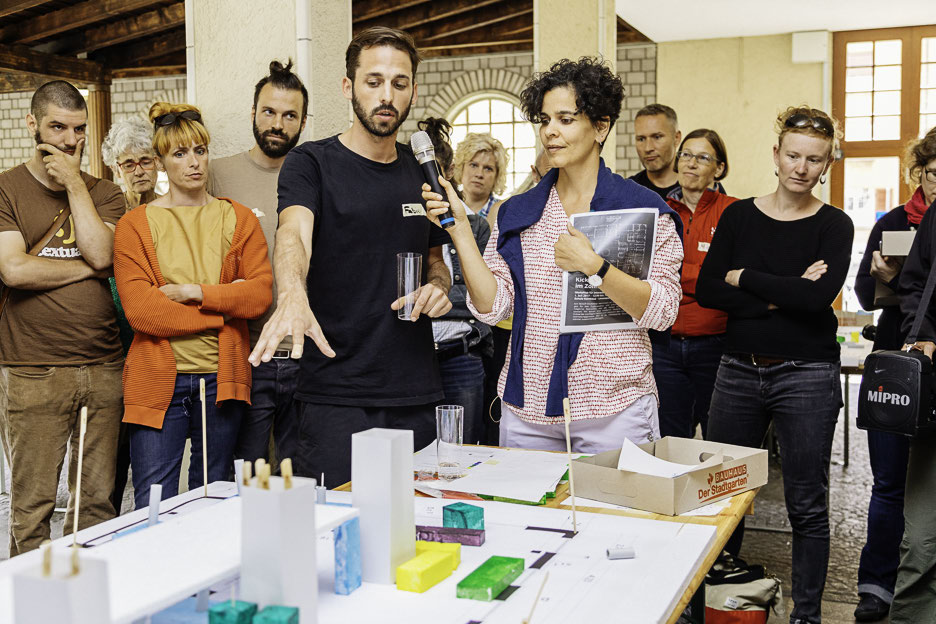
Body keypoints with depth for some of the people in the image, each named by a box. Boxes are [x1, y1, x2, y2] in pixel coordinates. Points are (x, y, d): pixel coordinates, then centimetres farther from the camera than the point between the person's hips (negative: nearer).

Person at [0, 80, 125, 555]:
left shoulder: (104, 194, 14)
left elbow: (101, 252, -6)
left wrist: (74, 182, -2)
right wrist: (89, 268, -3)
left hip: (104, 368, 3)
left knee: (98, 501, 7)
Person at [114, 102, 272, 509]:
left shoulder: (239, 219, 8)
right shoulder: (135, 225, 3)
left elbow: (261, 294, -3)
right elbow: (138, 309, -9)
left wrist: (194, 292, -13)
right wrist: (223, 306, -9)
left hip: (222, 379, 2)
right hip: (158, 382, -1)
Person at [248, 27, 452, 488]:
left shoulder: (423, 174, 13)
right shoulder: (310, 164, -3)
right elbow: (293, 233, -22)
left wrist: (438, 286, 0)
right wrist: (293, 297, -44)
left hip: (417, 396, 4)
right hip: (333, 396, -4)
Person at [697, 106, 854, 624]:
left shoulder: (833, 226, -1)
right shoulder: (739, 216, 4)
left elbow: (818, 296, -18)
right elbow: (706, 290, -6)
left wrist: (743, 277, -11)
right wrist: (779, 296, -15)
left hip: (806, 374, -2)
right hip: (739, 371, 3)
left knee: (807, 506, 6)